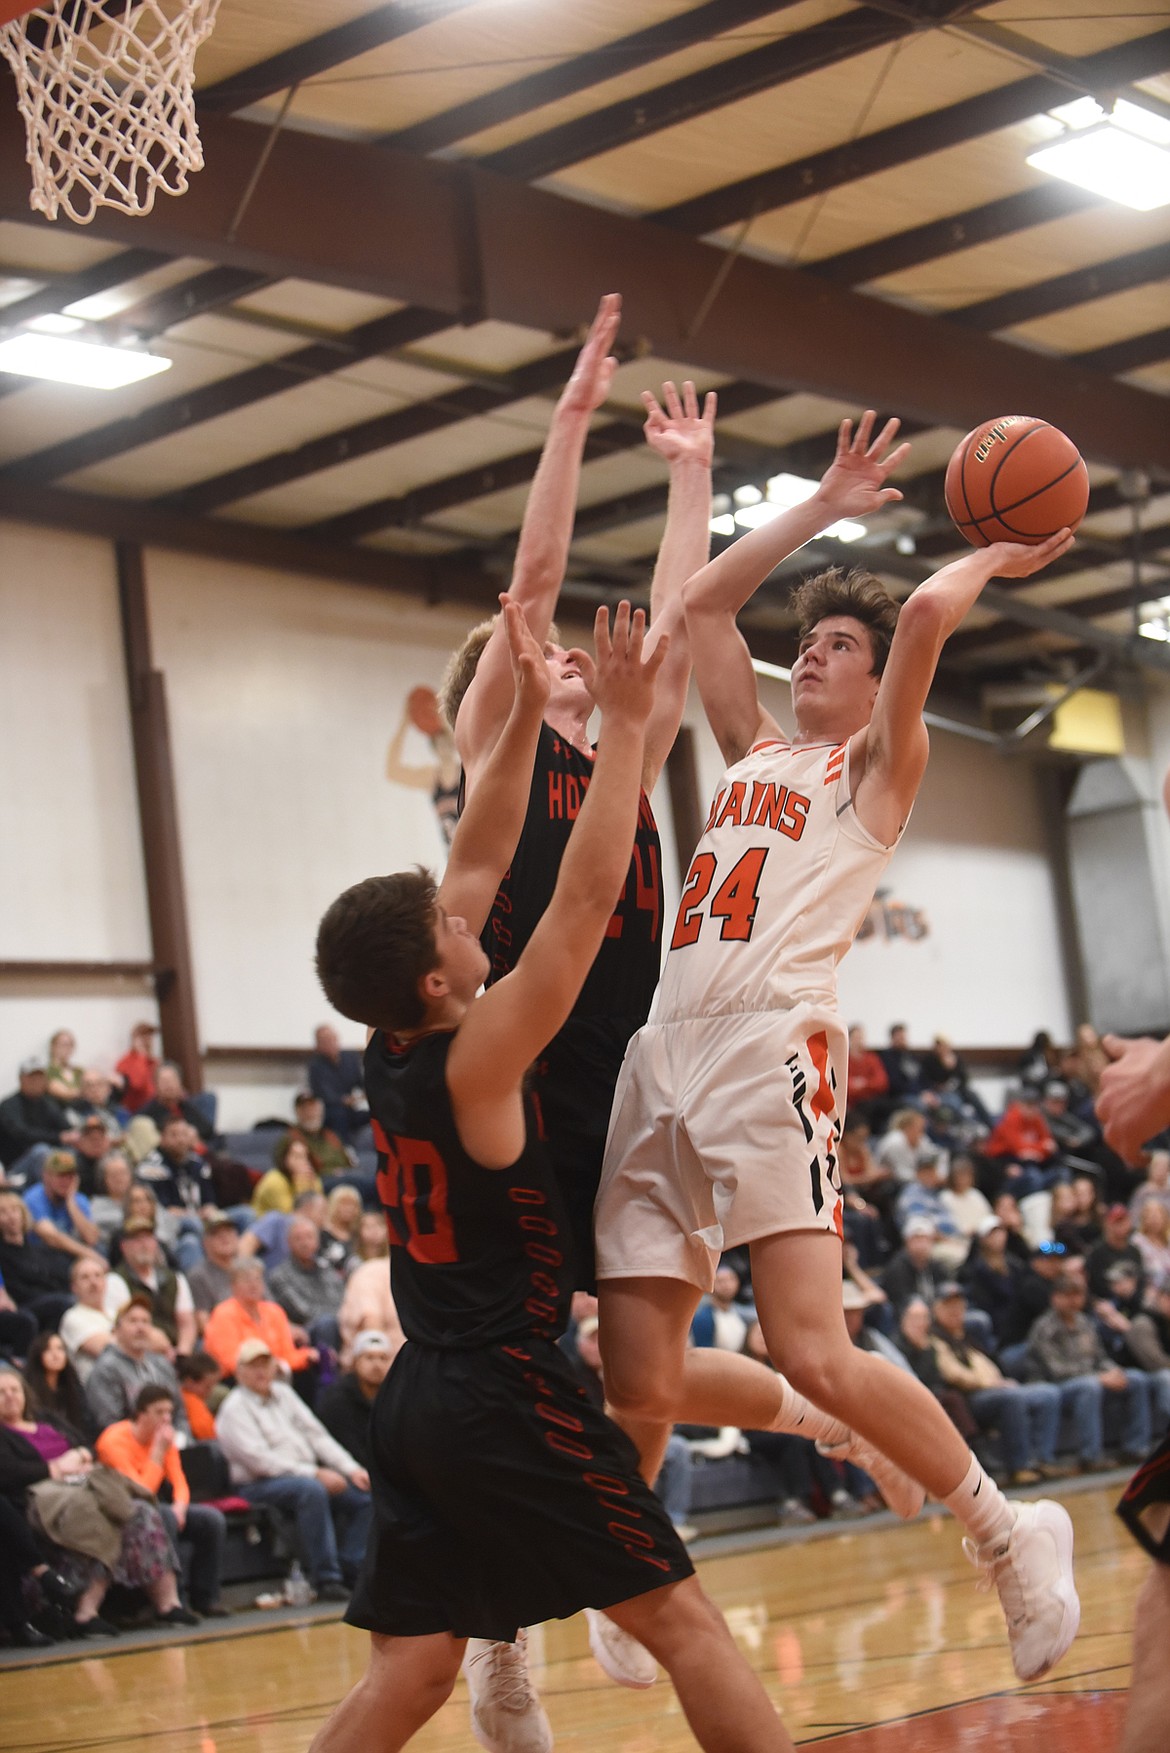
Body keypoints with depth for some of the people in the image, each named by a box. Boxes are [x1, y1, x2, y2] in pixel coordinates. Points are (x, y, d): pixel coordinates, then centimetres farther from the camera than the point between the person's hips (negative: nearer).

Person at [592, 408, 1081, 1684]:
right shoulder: (754, 750, 27)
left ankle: (1009, 1534, 2)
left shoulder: (878, 765, 10)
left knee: (814, 1357, -16)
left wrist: (985, 563, 13)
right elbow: (700, 605, 31)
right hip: (661, 1055, 6)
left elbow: (922, 618, -6)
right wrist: (822, 509, 32)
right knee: (637, 1390, 0)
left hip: (773, 1050, -6)